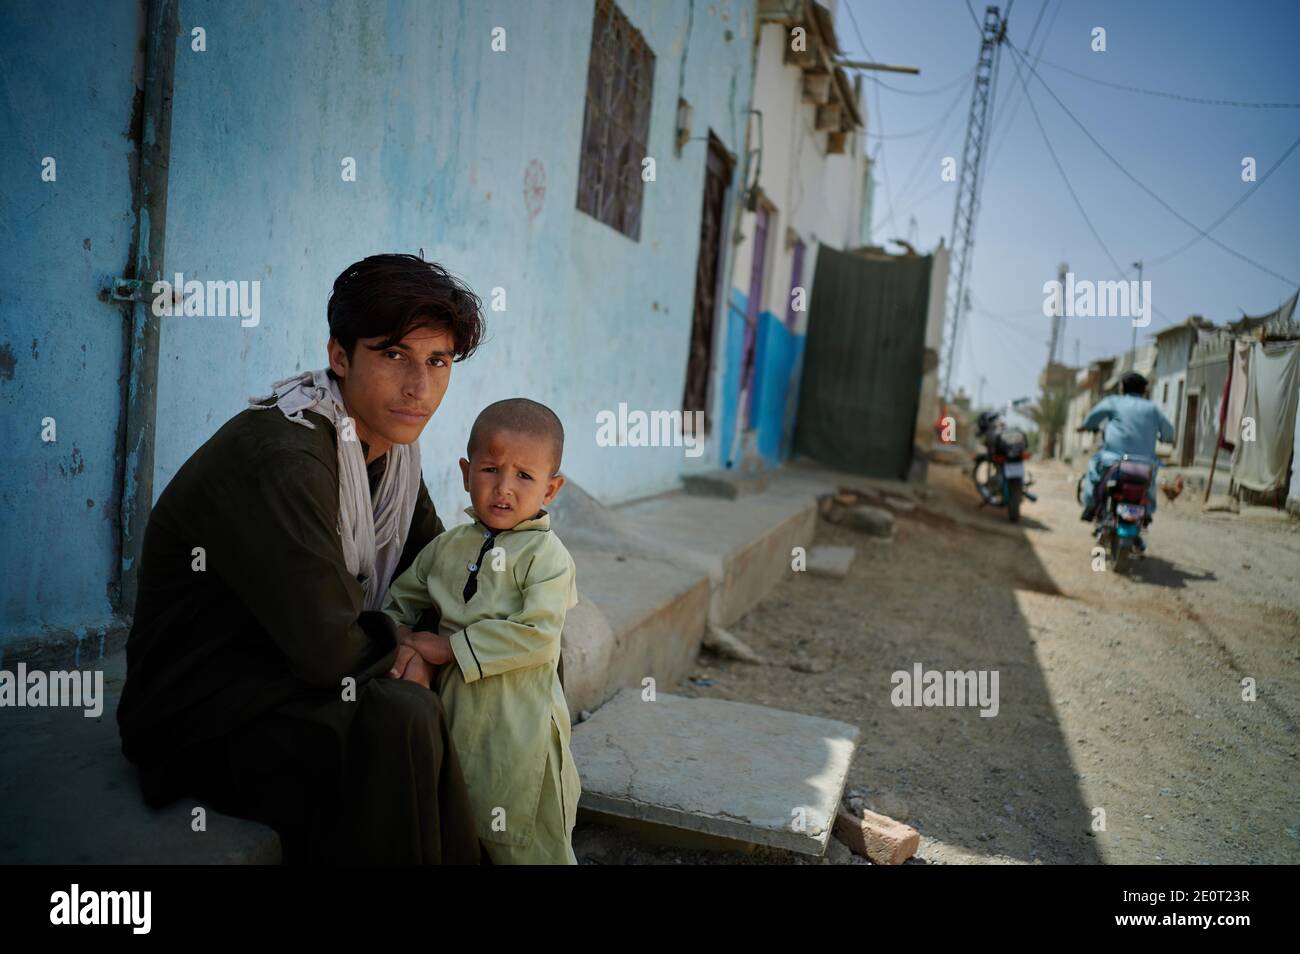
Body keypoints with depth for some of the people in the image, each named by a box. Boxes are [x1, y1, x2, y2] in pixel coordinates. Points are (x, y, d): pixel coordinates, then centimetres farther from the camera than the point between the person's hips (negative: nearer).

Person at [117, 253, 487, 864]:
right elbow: (328, 646, -31)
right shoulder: (281, 458, -27)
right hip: (204, 715, -9)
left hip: (299, 684, 9)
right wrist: (394, 646, -9)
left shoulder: (392, 441, 3)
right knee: (401, 719, -32)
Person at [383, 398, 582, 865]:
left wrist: (450, 647, -18)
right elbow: (400, 599, 17)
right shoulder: (448, 546, 7)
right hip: (454, 707, 6)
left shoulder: (546, 555, -11)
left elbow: (537, 636, -21)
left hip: (518, 721, -6)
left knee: (526, 844, 5)